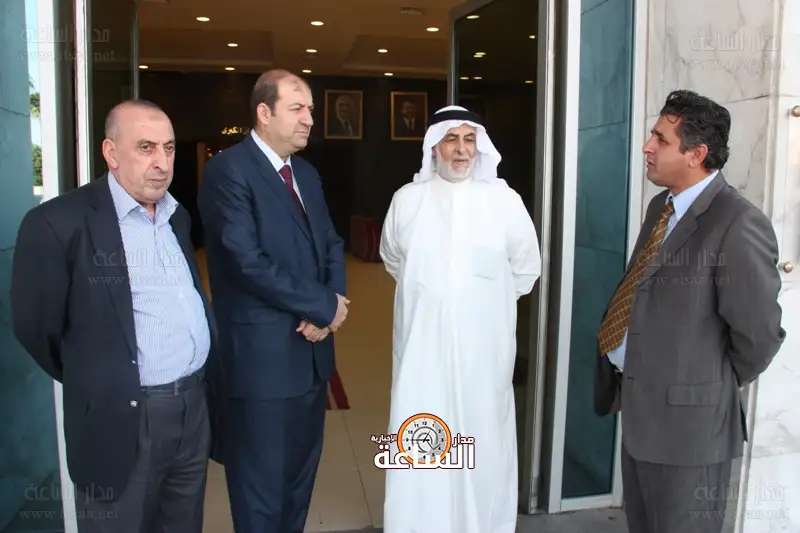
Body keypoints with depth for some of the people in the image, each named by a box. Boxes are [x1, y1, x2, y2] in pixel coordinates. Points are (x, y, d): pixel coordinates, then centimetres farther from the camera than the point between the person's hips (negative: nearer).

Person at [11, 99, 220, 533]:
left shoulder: (178, 216, 9)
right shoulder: (58, 223, -13)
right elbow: (36, 328, -7)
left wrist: (193, 384, 13)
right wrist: (96, 383, 4)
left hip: (195, 405, 6)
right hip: (123, 420, -6)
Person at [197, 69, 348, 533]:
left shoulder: (307, 174, 12)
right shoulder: (228, 169, -13)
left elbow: (331, 243, 12)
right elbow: (248, 263, -22)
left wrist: (326, 311, -8)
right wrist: (325, 305, -14)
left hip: (310, 348, 8)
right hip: (263, 353, -7)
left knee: (302, 470, 20)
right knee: (262, 480, 9)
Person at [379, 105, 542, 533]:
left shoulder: (505, 200, -3)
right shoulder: (407, 199, 1)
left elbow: (527, 267, 9)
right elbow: (393, 259, 17)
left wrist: (489, 301, 11)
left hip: (483, 345, -1)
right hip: (422, 343, 1)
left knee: (482, 440, 9)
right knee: (418, 446, 7)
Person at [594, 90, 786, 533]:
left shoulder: (738, 225, -21)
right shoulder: (661, 207, 7)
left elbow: (759, 334, -18)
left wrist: (716, 387, -3)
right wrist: (628, 382, 9)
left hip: (687, 417, -8)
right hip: (639, 405, 8)